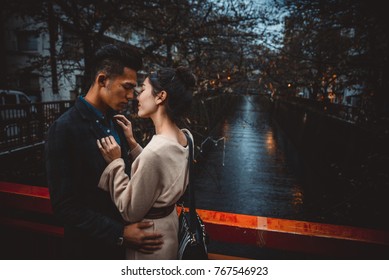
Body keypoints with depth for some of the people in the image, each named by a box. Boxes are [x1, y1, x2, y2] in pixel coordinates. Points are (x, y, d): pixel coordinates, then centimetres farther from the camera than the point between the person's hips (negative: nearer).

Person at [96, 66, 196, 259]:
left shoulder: (155, 152, -34)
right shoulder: (185, 137, -8)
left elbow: (130, 212, -23)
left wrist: (115, 162, -18)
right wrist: (132, 143, -3)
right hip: (169, 224, 7)